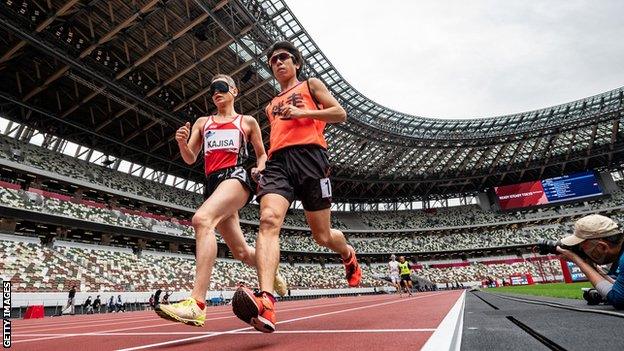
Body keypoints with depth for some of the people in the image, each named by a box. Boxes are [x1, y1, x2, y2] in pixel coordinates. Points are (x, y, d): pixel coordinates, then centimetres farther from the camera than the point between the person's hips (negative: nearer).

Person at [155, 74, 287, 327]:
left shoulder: (248, 122, 16)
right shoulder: (202, 122, 25)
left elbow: (262, 155, 19)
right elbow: (190, 159, 16)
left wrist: (259, 169, -3)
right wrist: (182, 142, -5)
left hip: (236, 176, -5)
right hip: (212, 183, 5)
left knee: (202, 219, -33)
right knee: (241, 252, 9)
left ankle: (196, 304, -38)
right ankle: (273, 273, 39)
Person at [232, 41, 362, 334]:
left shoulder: (310, 85, 20)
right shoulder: (271, 105, 33)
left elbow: (340, 114, 8)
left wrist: (301, 112, -3)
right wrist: (261, 165, 18)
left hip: (308, 156, -3)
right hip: (277, 162, 4)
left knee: (322, 236, 2)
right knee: (269, 220, -26)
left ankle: (349, 256, 38)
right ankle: (265, 304, -38)